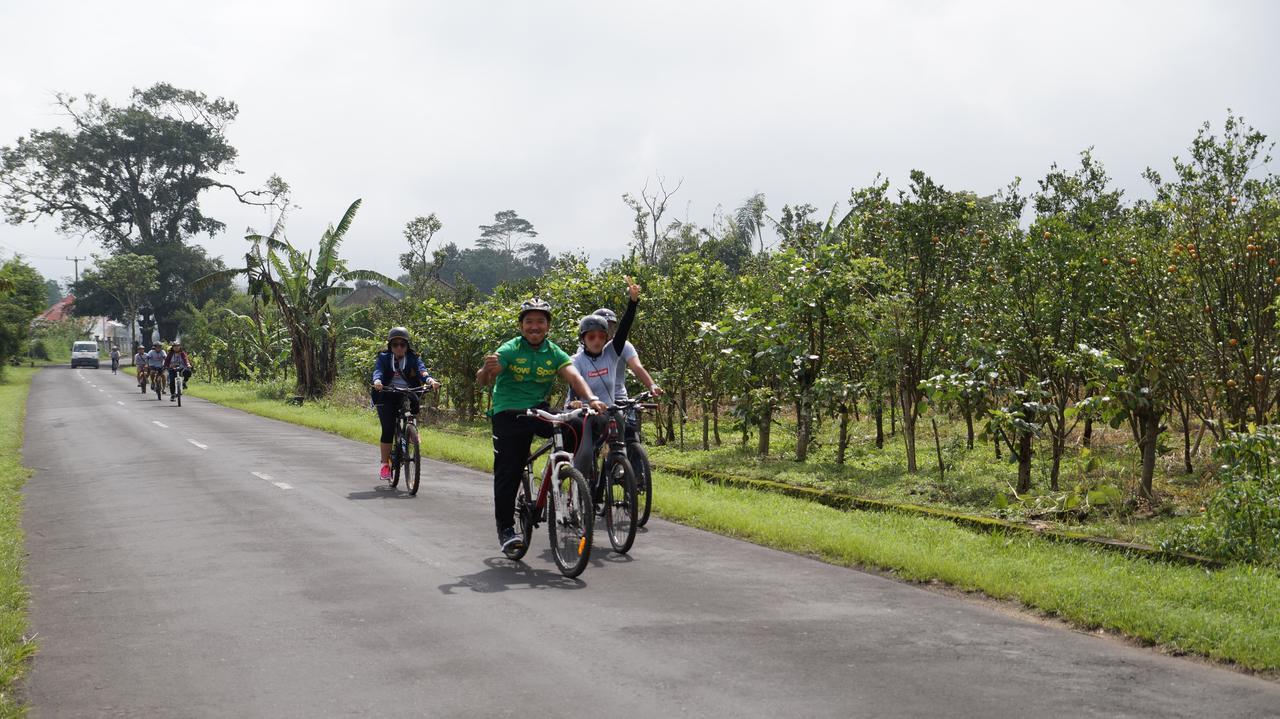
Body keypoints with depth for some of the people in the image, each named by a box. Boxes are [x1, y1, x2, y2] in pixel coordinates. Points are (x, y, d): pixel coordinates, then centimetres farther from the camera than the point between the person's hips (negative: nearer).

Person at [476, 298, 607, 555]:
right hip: (509, 415, -3)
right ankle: (506, 528, 7)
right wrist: (487, 370, -43)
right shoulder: (510, 350, -8)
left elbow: (573, 377, -15)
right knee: (508, 473, -5)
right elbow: (482, 381, -18)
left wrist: (592, 399, -34)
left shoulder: (554, 353, 1)